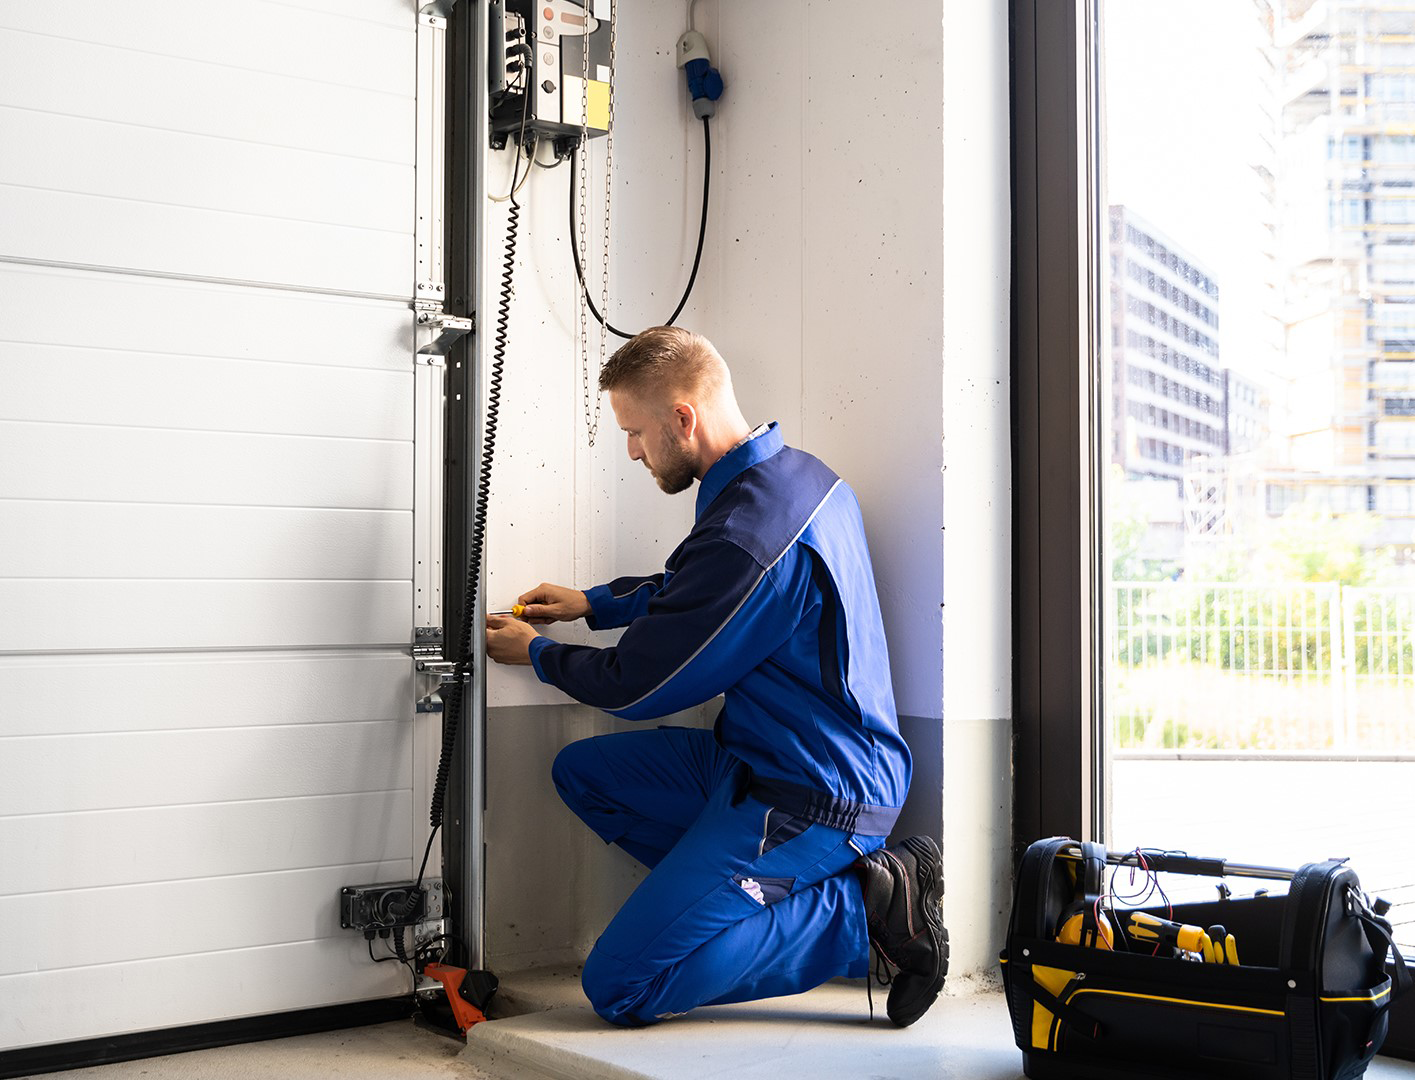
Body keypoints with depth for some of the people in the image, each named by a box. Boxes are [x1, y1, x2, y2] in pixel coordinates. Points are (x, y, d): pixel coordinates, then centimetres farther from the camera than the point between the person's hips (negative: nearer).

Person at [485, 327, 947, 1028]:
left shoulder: (746, 534, -27)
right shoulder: (796, 472, 4)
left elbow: (635, 686, -13)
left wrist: (536, 654, 5)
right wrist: (592, 603, 21)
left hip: (810, 798, -10)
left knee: (618, 987, -9)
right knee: (583, 772, 15)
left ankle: (864, 906, -7)